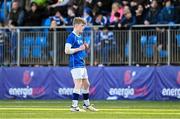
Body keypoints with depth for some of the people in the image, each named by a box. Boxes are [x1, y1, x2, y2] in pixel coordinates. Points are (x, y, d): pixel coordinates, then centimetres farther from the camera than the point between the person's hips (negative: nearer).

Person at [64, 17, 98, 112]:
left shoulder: (79, 37, 17)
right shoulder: (72, 37, -12)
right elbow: (67, 51, -21)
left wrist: (84, 47, 10)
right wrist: (79, 48, -17)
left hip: (82, 64, 10)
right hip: (75, 64, -10)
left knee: (86, 84, 16)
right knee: (78, 84, -12)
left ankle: (86, 104, 28)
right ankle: (74, 106, -10)